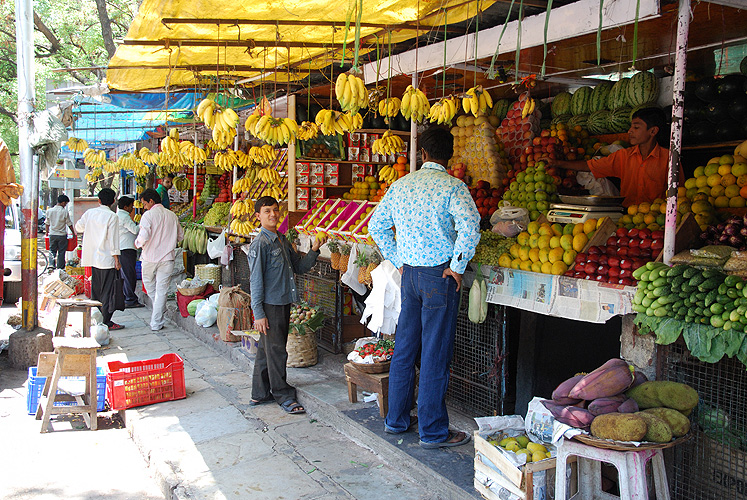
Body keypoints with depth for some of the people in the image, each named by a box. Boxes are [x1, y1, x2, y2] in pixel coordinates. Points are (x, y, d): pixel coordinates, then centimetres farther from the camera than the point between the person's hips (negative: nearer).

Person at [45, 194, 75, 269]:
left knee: (52, 251, 12)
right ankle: (60, 267, 8)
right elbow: (69, 224, -4)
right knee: (61, 252, 6)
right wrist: (73, 233, 9)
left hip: (52, 235, 3)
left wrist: (47, 232, 28)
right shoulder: (65, 212, -11)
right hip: (62, 235, -3)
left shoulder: (49, 211, 2)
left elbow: (47, 223, 12)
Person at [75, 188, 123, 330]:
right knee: (107, 291, -1)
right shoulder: (111, 216, -12)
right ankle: (107, 322, 0)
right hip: (107, 259, -6)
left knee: (96, 289, 16)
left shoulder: (90, 213, 4)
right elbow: (113, 239, -14)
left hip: (93, 258, 6)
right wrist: (116, 259, -10)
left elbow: (79, 227, 19)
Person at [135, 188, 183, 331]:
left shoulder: (148, 215, -10)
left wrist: (138, 243, 2)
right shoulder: (172, 215, 5)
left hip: (150, 257, -3)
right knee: (162, 290, 4)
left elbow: (143, 237, -19)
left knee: (149, 285, 19)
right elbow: (180, 236, 13)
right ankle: (156, 323, 5)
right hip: (167, 258, 3)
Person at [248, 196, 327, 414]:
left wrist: (314, 249, 3)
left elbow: (300, 267, 18)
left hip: (283, 303, 8)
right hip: (269, 306, -8)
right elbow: (256, 280, -14)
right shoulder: (260, 244, -12)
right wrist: (258, 313, -16)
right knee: (276, 351, 0)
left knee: (266, 350, 15)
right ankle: (283, 396, 11)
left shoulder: (282, 241, 12)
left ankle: (260, 393, 25)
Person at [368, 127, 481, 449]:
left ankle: (396, 419, 26)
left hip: (409, 273, 6)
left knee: (405, 347, 15)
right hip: (439, 275, -6)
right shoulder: (452, 186, -10)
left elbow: (376, 225, 14)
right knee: (435, 353, 1)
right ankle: (433, 431, 10)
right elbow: (469, 226, -26)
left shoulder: (401, 185, 8)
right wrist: (457, 267, -14)